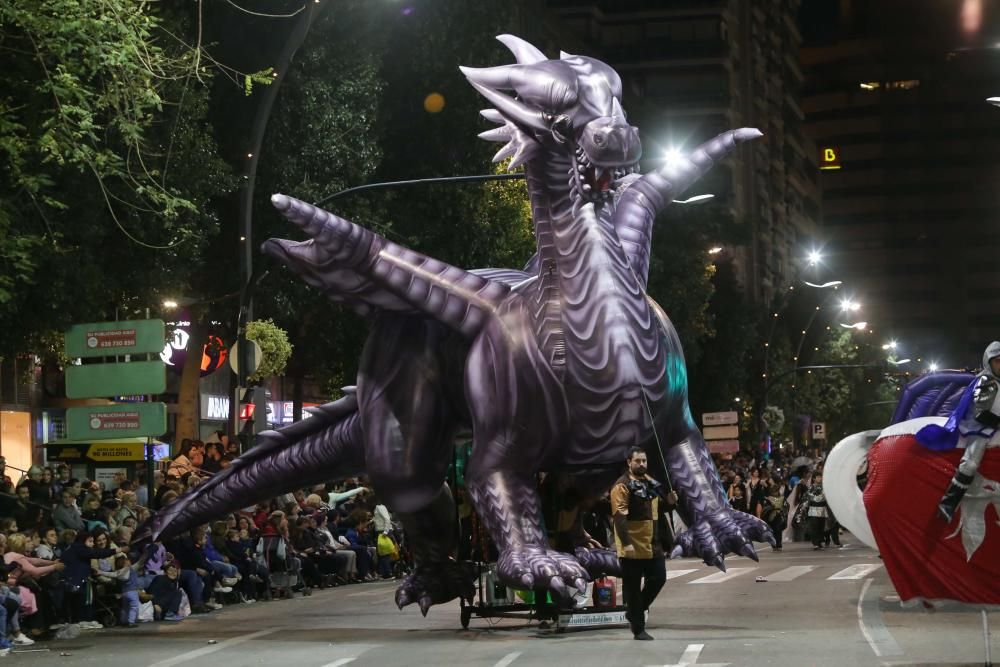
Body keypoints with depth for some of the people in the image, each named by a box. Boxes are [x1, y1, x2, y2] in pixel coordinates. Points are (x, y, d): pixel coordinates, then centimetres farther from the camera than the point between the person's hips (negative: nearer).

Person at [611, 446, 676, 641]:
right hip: (632, 546, -7)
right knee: (633, 587, 0)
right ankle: (638, 629, 7)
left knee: (658, 578, 8)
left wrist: (669, 502, 4)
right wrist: (626, 543, -27)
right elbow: (619, 516, -19)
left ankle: (635, 612, 27)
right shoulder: (622, 486, -12)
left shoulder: (651, 483, 13)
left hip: (652, 544, 7)